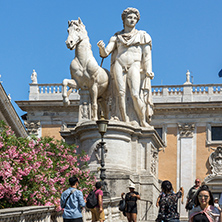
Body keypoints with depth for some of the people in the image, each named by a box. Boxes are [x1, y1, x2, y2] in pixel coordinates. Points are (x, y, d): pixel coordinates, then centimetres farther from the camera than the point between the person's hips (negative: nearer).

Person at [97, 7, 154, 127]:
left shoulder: (142, 35, 17)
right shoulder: (116, 37, 20)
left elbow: (147, 55, 9)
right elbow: (105, 53, 13)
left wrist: (148, 70, -6)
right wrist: (101, 47, -11)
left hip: (134, 65, -2)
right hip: (119, 64, 2)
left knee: (135, 94, -18)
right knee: (121, 92, -14)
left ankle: (143, 121, -10)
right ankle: (125, 121, -15)